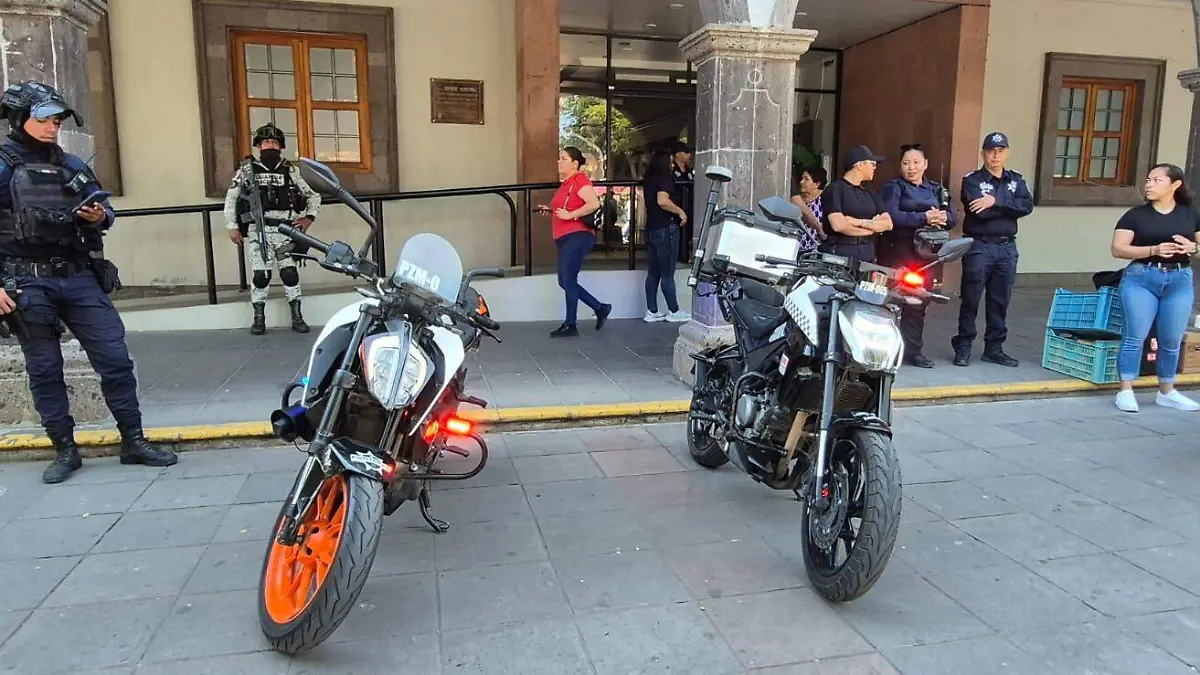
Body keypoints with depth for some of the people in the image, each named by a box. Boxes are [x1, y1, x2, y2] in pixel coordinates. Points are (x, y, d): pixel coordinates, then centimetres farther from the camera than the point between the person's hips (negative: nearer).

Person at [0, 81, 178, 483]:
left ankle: (134, 442, 9)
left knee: (115, 358, -1)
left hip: (80, 278, 4)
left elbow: (104, 211, 17)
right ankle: (65, 450, 17)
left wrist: (100, 217, -7)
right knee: (44, 370, 5)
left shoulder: (73, 166, 13)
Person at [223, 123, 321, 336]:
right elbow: (231, 198, 12)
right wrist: (232, 226, 7)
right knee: (261, 275, -5)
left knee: (290, 272, -6)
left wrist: (308, 218, 4)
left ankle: (297, 317, 5)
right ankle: (259, 318, 10)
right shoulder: (247, 169, 8)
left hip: (285, 229, 1)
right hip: (258, 230, -1)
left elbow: (313, 195, 17)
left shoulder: (290, 171, 10)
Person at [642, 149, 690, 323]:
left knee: (653, 273, 10)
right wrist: (680, 211, -16)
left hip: (651, 229, 8)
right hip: (666, 228, -8)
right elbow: (662, 200, -27)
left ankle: (651, 312, 12)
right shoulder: (665, 178, -10)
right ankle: (674, 311, 7)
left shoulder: (648, 180, 14)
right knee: (667, 273, -2)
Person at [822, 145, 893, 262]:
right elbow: (838, 225, -16)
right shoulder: (835, 189, -3)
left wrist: (859, 222, -10)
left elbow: (888, 223, 7)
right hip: (839, 253, -6)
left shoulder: (871, 194, 18)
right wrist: (874, 227, -3)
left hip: (868, 253, 6)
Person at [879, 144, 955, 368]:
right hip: (897, 251, -5)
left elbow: (951, 217, 10)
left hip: (925, 252, 5)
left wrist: (942, 217, -14)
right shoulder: (893, 187, 0)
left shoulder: (935, 189, 18)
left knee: (918, 304, 8)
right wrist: (925, 217, -19)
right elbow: (892, 217, -16)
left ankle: (913, 350, 16)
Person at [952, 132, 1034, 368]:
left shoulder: (1016, 180, 11)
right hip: (979, 246, -4)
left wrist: (997, 201, -18)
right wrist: (1010, 208, -8)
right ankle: (963, 347, 8)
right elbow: (980, 212, -17)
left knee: (1000, 301, 9)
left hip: (1007, 247, 4)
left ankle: (994, 348, 19)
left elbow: (1028, 206, -7)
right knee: (971, 299, -1)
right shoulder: (972, 180, -2)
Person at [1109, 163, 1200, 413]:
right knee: (1135, 336, -5)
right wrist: (1154, 250, -18)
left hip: (1180, 281, 2)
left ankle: (1167, 392, 21)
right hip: (1141, 278, -2)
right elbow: (1118, 249, -6)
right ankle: (1126, 391, 2)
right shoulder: (1135, 215, 2)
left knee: (1172, 340, 6)